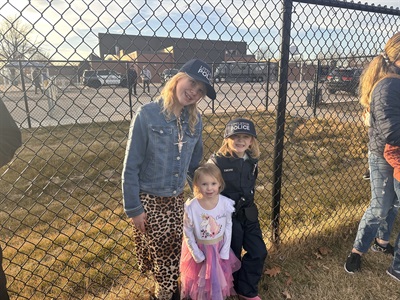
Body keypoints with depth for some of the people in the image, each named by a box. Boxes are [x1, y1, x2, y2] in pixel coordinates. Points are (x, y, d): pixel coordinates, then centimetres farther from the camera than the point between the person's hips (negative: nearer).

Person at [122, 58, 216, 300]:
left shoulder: (195, 120, -3)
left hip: (177, 199, 4)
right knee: (159, 250, 13)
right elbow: (131, 166, -12)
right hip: (149, 200, -4)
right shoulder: (148, 114, -16)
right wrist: (133, 208, -11)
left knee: (175, 250, 17)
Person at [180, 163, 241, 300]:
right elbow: (188, 233, -12)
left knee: (219, 278, 23)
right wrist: (196, 254, -10)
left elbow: (228, 226, -5)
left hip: (219, 248, 2)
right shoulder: (192, 207, -24)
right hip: (200, 249, -2)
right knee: (199, 279, 18)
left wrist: (225, 250, -5)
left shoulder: (225, 203, -18)